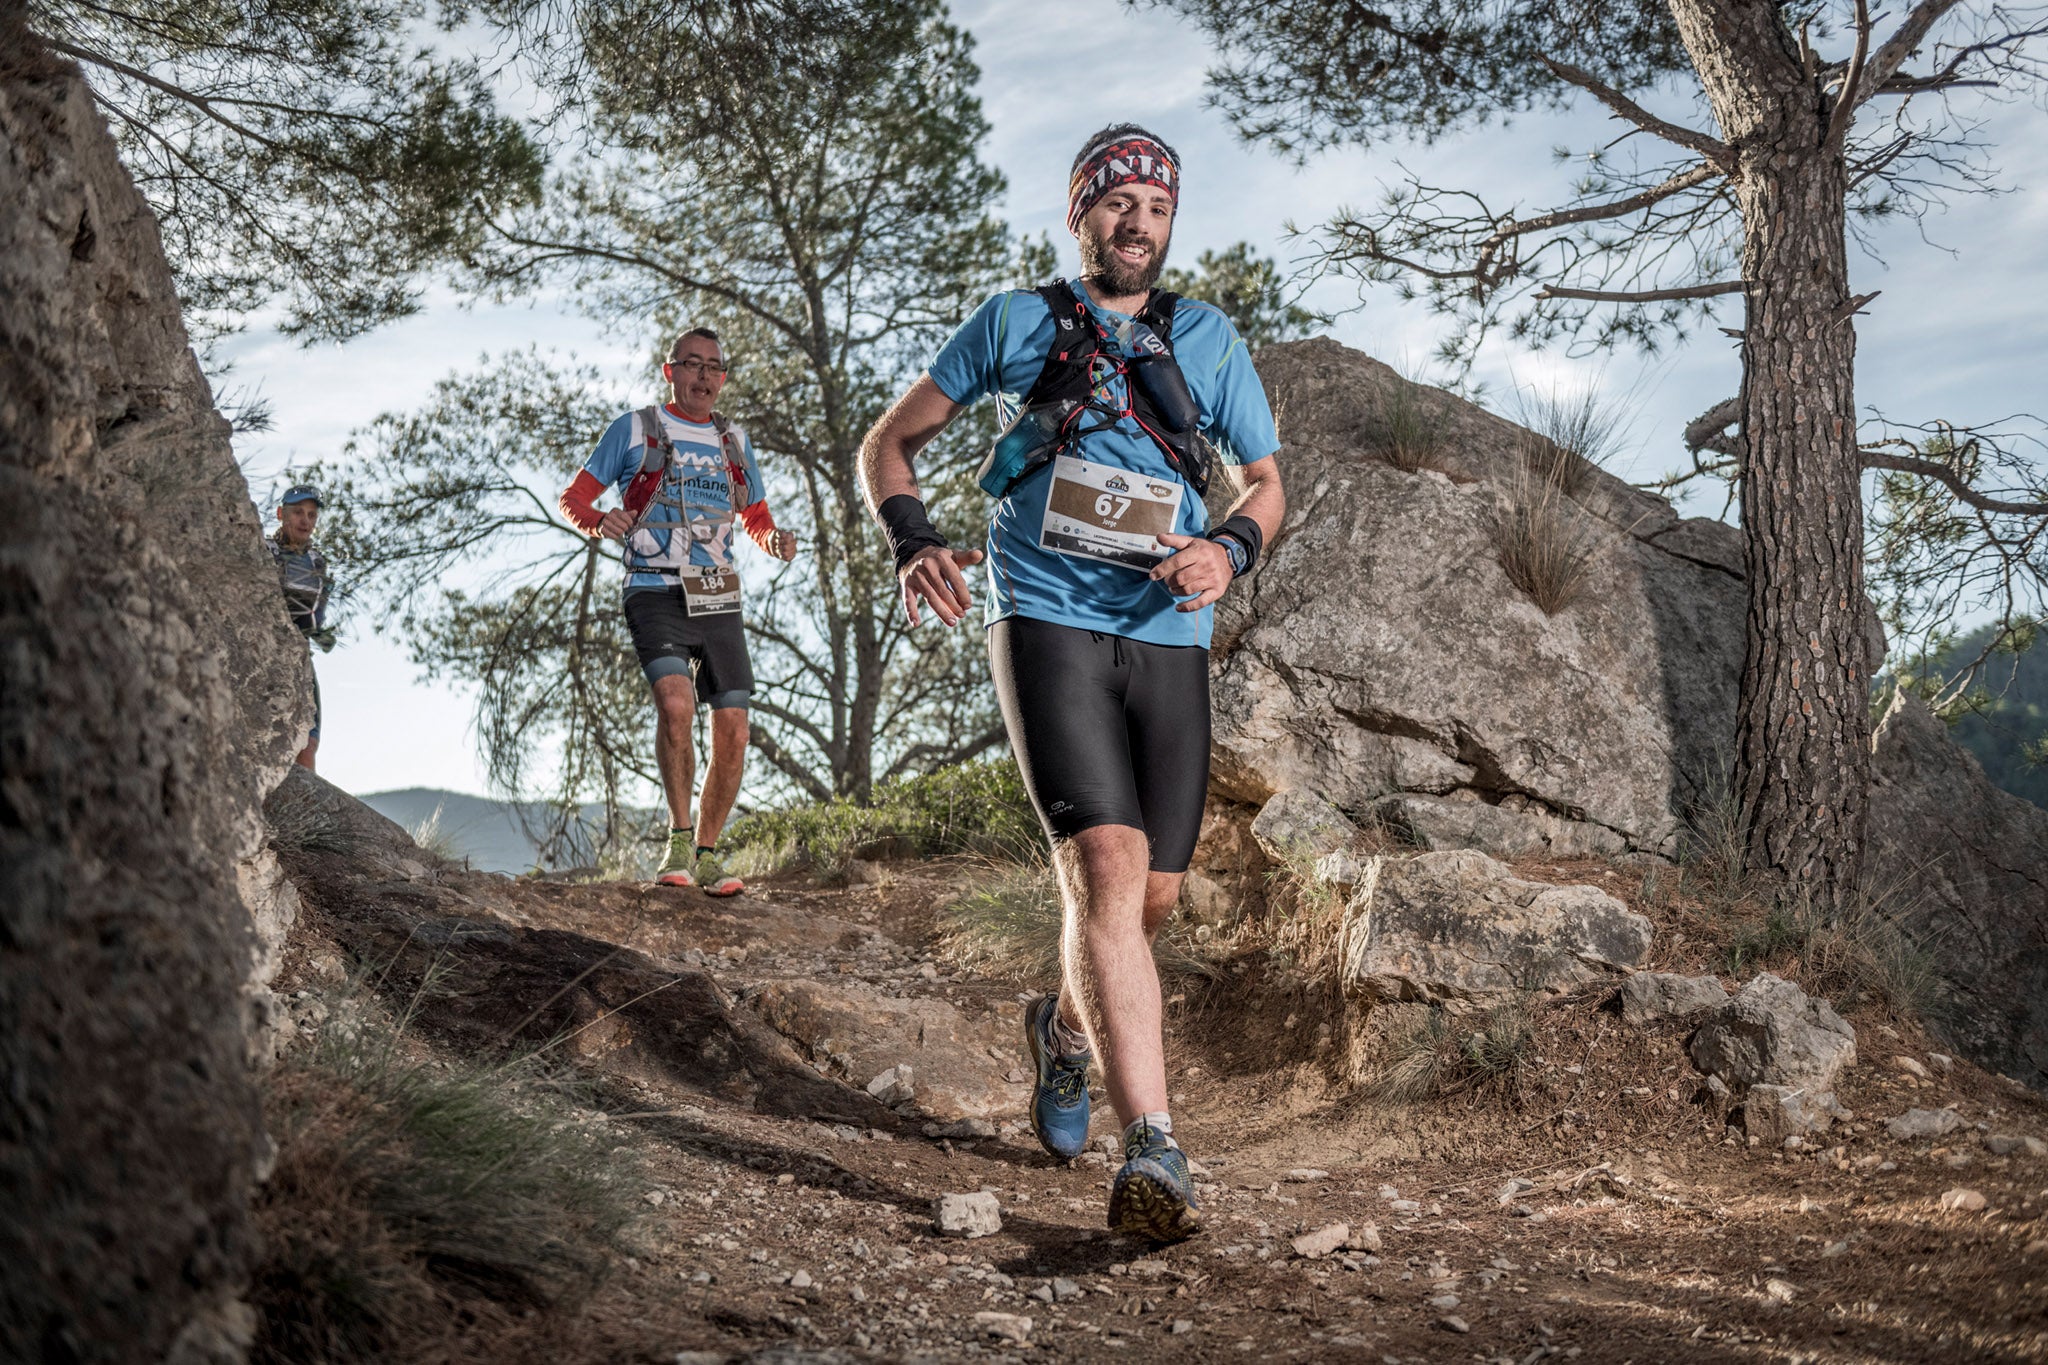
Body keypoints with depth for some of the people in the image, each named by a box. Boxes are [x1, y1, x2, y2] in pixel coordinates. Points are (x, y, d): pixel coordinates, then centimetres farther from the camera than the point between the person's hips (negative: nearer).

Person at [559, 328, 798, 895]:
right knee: (676, 702, -27)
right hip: (656, 593, -4)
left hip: (717, 601, 4)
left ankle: (706, 853, 11)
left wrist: (776, 541, 1)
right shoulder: (635, 430, 4)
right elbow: (573, 497, 5)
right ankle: (679, 840, -14)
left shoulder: (734, 441, 16)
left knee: (733, 731, -4)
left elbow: (756, 519, 25)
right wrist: (601, 522, -18)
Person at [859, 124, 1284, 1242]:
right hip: (1048, 623, -3)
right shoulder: (1014, 322, 10)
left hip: (1168, 637, 4)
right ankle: (1152, 1151, -24)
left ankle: (1067, 1027, 39)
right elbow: (889, 443, 13)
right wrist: (914, 545, -7)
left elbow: (1267, 484, 18)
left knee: (1154, 895, 6)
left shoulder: (1207, 338, 16)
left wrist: (1228, 550, -6)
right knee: (1107, 867, -20)